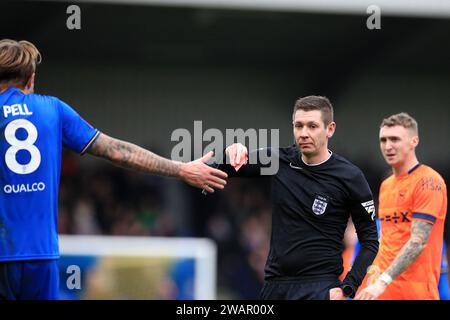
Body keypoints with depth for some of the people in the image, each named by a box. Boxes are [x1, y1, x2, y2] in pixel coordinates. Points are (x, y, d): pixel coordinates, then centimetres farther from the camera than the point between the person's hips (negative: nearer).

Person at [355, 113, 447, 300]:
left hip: (413, 289, -7)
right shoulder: (386, 185, 16)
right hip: (379, 285, 7)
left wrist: (383, 281, -22)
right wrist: (375, 268, 5)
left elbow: (418, 242, -18)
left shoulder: (429, 181, -10)